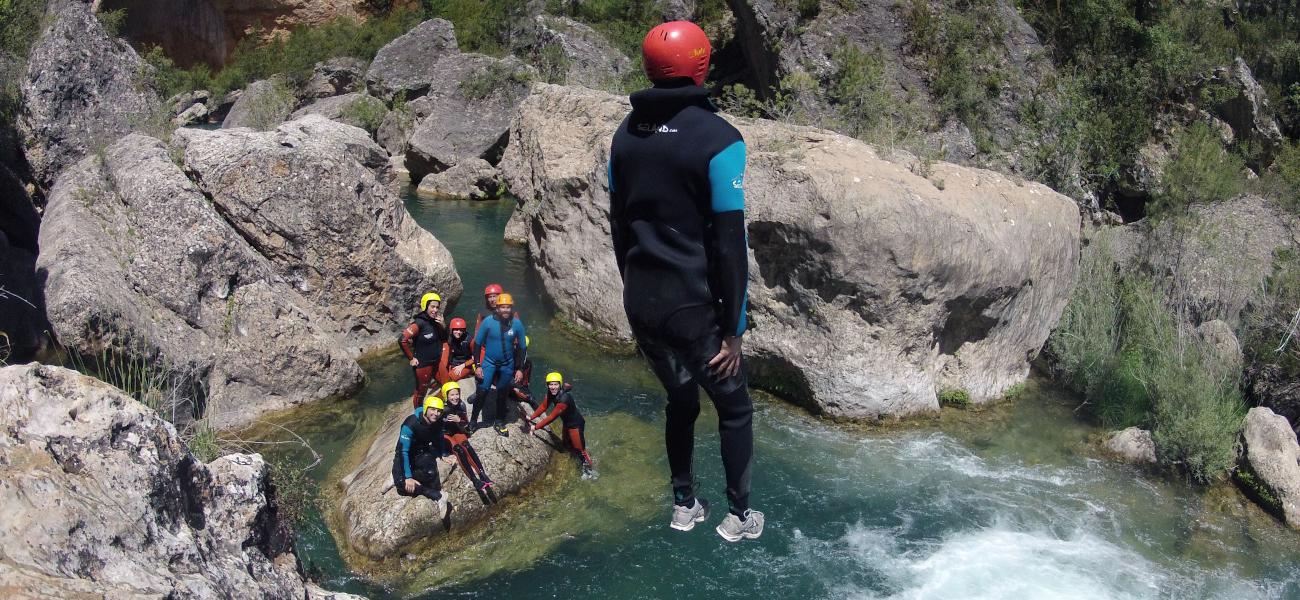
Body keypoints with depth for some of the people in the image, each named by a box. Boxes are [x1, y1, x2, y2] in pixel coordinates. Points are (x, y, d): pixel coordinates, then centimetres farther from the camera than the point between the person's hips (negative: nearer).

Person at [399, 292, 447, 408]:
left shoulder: (435, 320, -2)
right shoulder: (419, 323, -23)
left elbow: (444, 338, 9)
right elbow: (402, 341, -29)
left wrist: (442, 326, -11)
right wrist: (411, 358, -17)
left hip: (436, 362, 7)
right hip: (423, 364, -7)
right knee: (420, 393, 10)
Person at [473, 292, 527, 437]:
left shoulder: (517, 324, -10)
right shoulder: (488, 322, -15)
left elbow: (521, 347, 1)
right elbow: (477, 343, -6)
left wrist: (520, 369, 0)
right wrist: (478, 365, -8)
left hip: (507, 365, 2)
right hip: (489, 362, -2)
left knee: (502, 394, 13)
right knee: (482, 391, -12)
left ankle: (499, 422, 30)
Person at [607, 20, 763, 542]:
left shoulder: (626, 133, 4)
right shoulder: (717, 139, -16)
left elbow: (619, 224, 11)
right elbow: (729, 243, -16)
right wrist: (733, 328, -10)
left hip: (640, 302, 6)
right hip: (693, 307, -6)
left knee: (680, 399, 24)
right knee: (734, 407, 16)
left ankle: (684, 505, 35)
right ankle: (739, 516, 26)